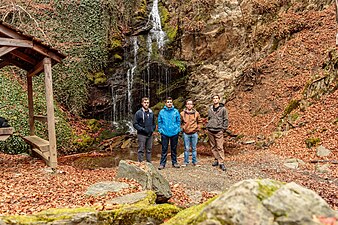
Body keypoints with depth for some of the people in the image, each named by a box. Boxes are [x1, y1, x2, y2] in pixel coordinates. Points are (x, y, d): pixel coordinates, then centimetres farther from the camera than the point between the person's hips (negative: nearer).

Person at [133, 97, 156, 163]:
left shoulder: (151, 113, 11)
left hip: (150, 135, 5)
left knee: (149, 150, 10)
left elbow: (154, 123, 21)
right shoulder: (138, 113, -4)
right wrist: (142, 129, -15)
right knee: (141, 150, -2)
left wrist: (153, 129, 3)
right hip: (141, 135, -5)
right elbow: (135, 124, -6)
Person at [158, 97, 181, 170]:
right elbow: (159, 122, 6)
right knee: (164, 149, 2)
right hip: (164, 133, -1)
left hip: (174, 133, 1)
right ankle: (162, 163, 8)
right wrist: (160, 130, -1)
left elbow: (178, 121, 5)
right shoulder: (162, 112, 1)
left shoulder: (176, 111, 1)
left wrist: (178, 129, -2)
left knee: (174, 148, 12)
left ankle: (174, 162, 23)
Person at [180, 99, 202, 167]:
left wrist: (197, 129, 3)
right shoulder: (182, 113, -1)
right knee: (186, 148, 5)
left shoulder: (196, 113, 1)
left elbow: (199, 122, 12)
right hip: (186, 133, 0)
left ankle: (194, 162, 17)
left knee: (194, 148, 8)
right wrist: (182, 128, 0)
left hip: (194, 133, 1)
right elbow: (180, 122, 11)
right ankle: (186, 162, 14)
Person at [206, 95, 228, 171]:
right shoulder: (210, 109, 13)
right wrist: (207, 127, 13)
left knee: (220, 147, -8)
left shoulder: (223, 109, 0)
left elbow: (225, 119, 1)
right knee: (213, 147, 8)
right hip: (210, 130, 5)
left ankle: (221, 162, -5)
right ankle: (217, 160, 19)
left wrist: (224, 128, -6)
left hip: (218, 131, -5)